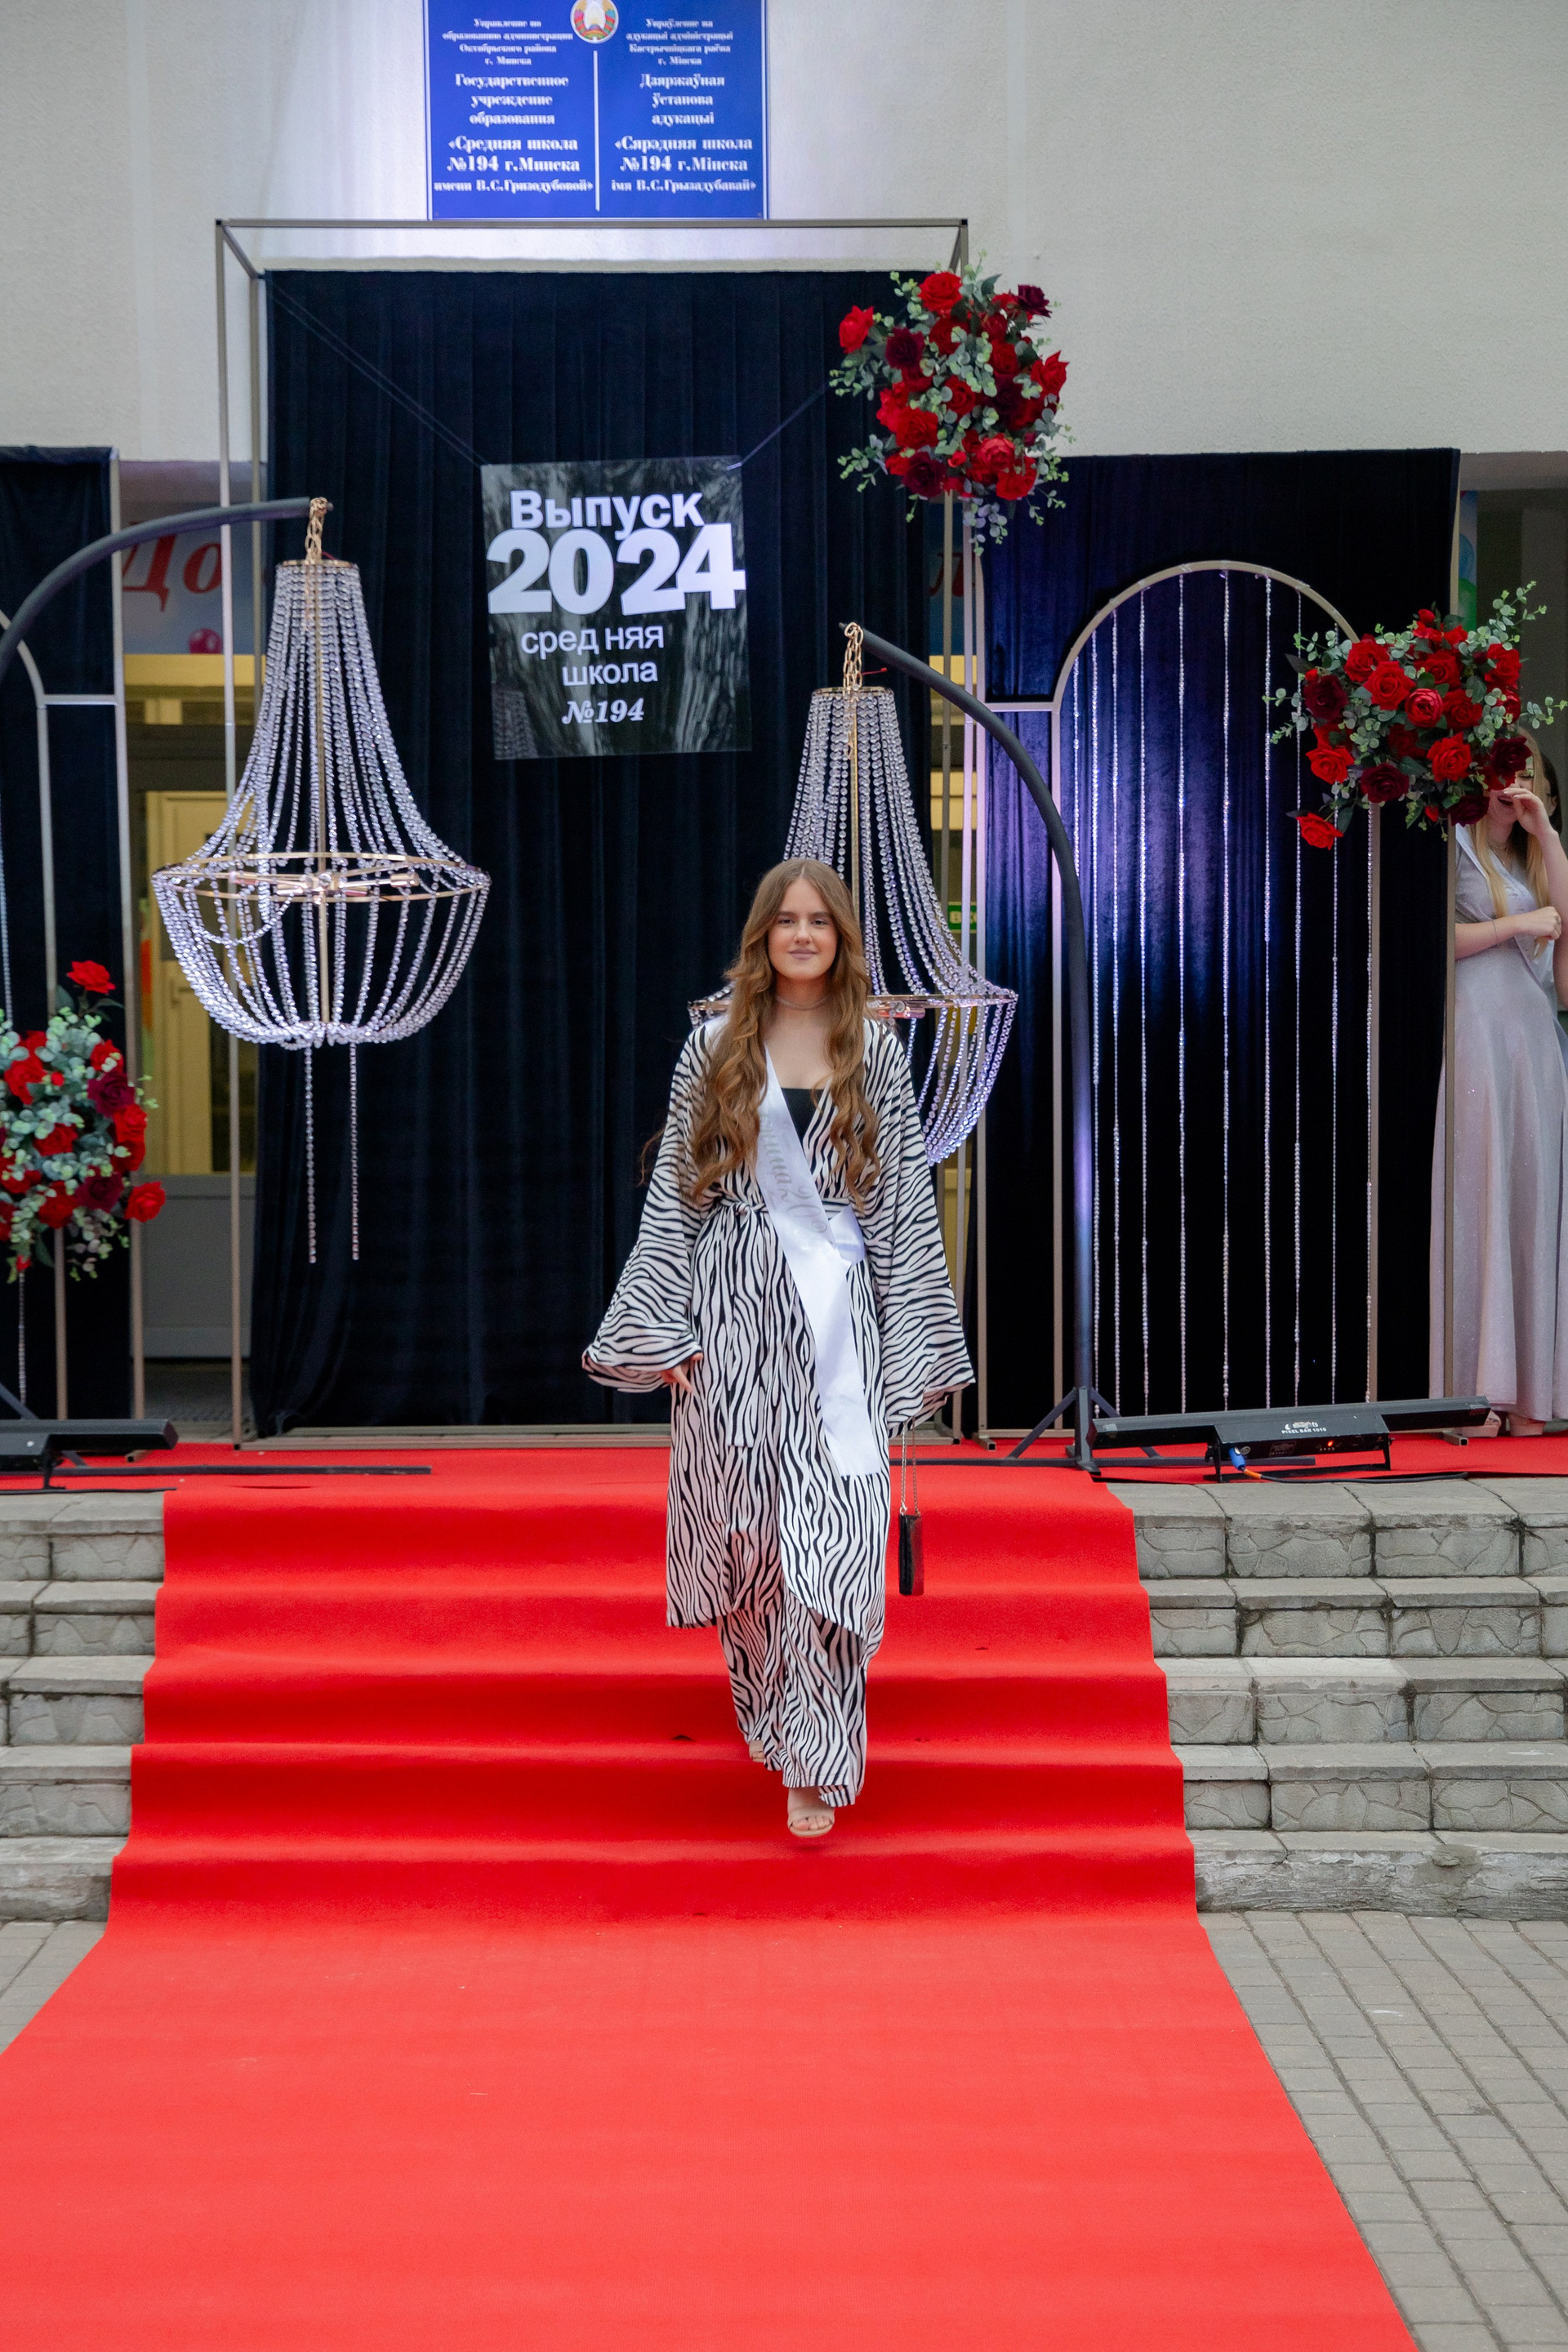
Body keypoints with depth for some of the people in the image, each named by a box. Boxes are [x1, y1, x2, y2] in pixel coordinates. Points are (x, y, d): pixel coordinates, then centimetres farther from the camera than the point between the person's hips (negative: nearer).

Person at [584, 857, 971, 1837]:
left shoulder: (876, 1051, 7)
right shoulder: (715, 1048, 6)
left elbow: (907, 1200, 7)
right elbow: (675, 1191, 6)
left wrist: (910, 1341, 2)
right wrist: (666, 1329, 0)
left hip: (839, 1314, -1)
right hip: (735, 1313, 1)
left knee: (831, 1527, -7)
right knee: (747, 1519, 6)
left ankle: (814, 1757, -3)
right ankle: (771, 1710, 28)